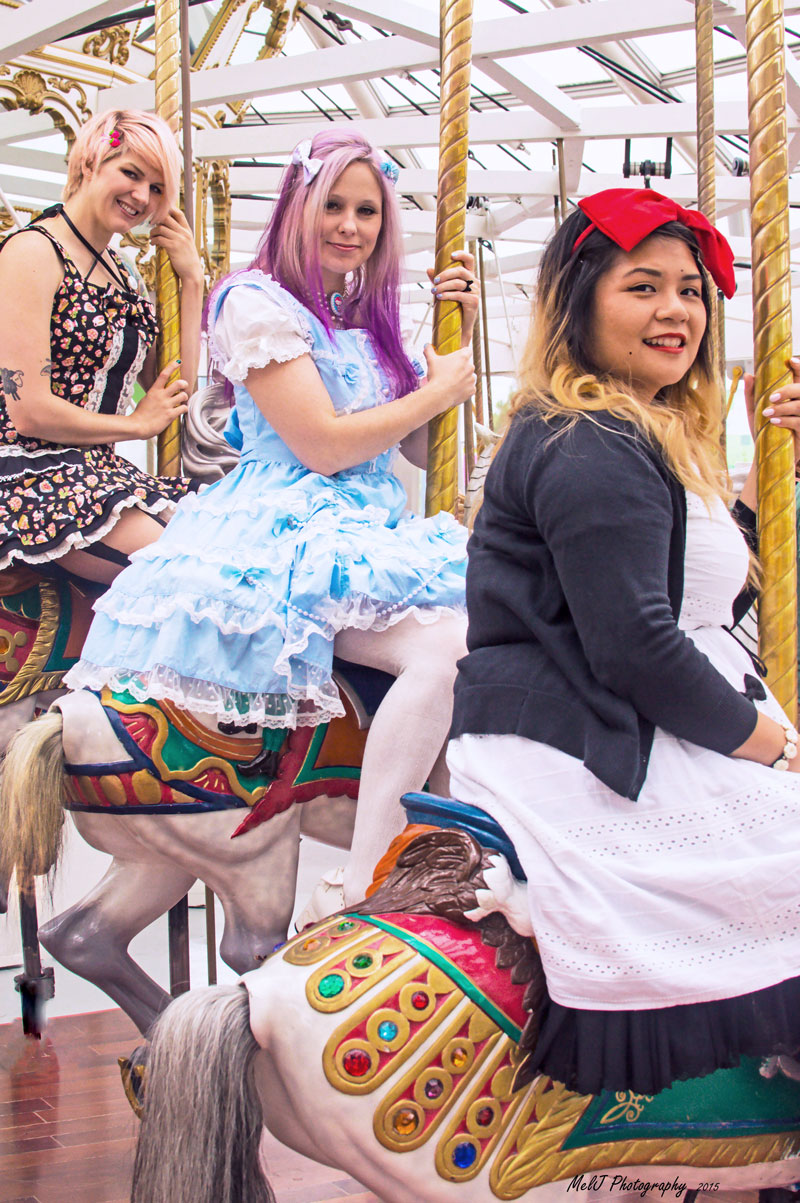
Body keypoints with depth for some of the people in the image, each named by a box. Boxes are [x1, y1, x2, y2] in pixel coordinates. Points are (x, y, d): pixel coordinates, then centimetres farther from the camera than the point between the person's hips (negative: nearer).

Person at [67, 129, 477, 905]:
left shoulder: (365, 319, 19)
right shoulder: (258, 303, -5)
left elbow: (428, 451, 19)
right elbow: (323, 445, -14)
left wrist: (459, 337, 10)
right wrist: (438, 391, -2)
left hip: (365, 541, 8)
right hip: (285, 542, -8)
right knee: (443, 646, -31)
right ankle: (363, 896, -29)